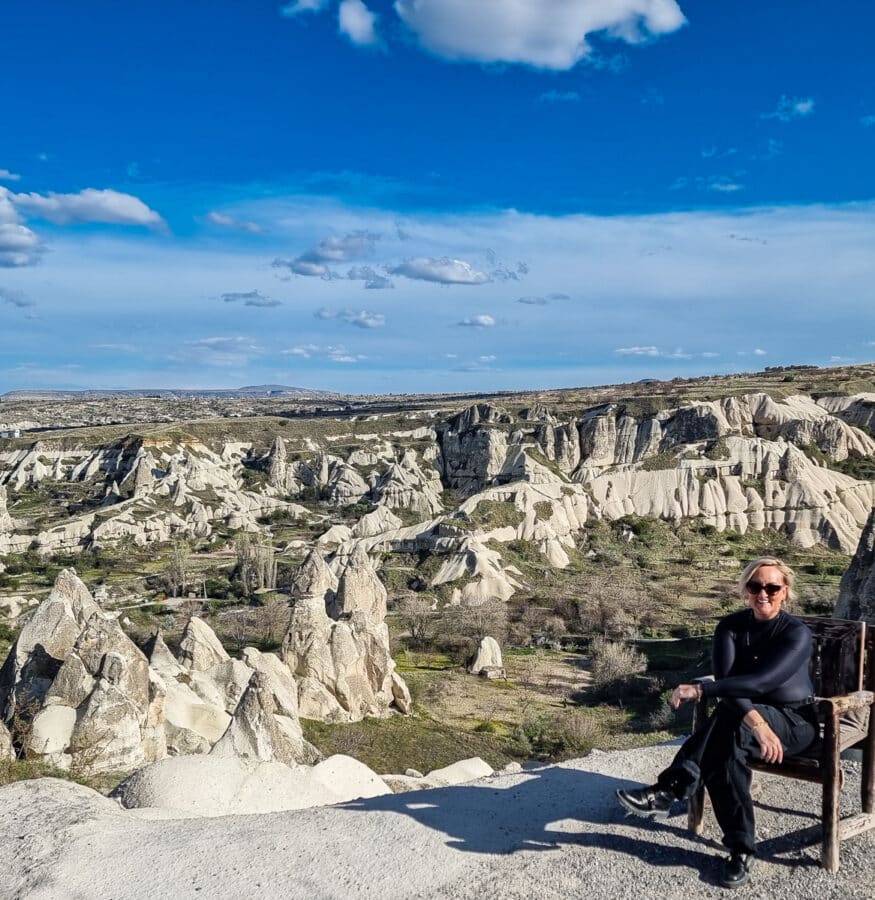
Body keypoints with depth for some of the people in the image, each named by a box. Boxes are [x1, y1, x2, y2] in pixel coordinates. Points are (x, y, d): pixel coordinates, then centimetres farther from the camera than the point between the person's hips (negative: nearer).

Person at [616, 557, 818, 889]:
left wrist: (699, 689, -35)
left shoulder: (797, 633, -15)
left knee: (730, 719, -37)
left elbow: (761, 682, -29)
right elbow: (726, 679, -18)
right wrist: (755, 722, -36)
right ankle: (741, 851, -27)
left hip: (794, 722, -4)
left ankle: (669, 790, -40)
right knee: (727, 751, -34)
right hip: (744, 719, 4)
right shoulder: (730, 626, -3)